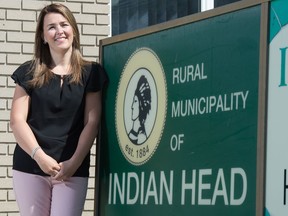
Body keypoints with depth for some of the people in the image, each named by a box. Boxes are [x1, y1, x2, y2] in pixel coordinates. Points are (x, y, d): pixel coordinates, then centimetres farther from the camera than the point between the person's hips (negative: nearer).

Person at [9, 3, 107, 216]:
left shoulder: (90, 73, 7)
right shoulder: (29, 72, 7)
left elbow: (92, 123, 1)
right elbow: (17, 120, 1)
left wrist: (74, 162, -12)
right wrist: (40, 157, -13)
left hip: (73, 169, -1)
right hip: (31, 166, 1)